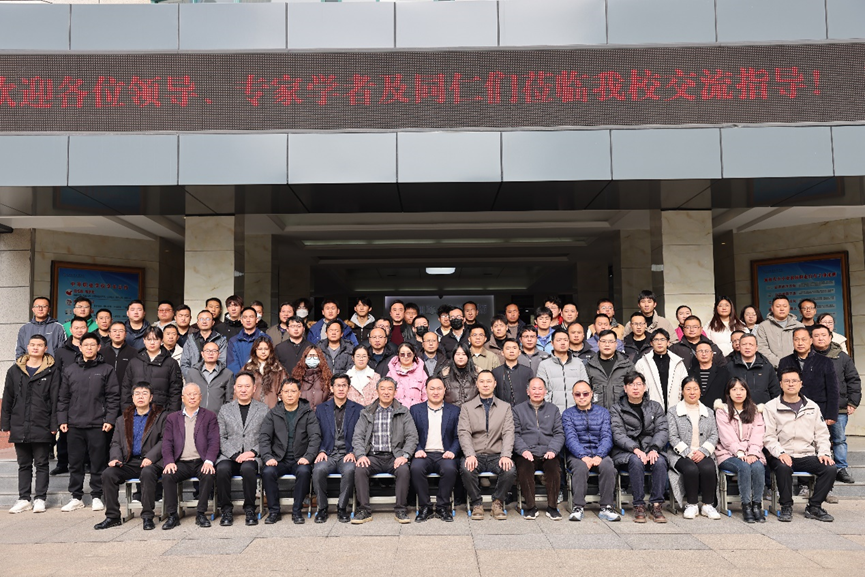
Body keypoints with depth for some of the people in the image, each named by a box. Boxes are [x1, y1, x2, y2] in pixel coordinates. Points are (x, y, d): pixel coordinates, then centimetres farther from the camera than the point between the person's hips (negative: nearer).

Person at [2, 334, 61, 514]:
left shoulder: (52, 371, 0)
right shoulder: (15, 370, 9)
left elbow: (55, 400, -2)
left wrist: (54, 425, -7)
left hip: (42, 427, -3)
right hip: (19, 427, 3)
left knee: (41, 464, 4)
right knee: (24, 464, 11)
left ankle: (40, 498, 11)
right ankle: (24, 499, 18)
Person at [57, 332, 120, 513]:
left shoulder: (106, 370, 3)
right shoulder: (69, 370, 12)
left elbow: (113, 397, 0)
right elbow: (63, 398, 11)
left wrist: (110, 419, -8)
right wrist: (62, 420, 3)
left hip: (98, 425, -3)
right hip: (74, 425, 3)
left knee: (98, 463, 3)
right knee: (75, 463, 9)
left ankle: (97, 496, 13)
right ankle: (76, 497, 19)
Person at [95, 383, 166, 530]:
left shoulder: (161, 416, 6)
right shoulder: (122, 420, 21)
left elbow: (164, 440, -4)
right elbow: (115, 443, 17)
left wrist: (150, 457, -17)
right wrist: (115, 458, -5)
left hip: (150, 463, -4)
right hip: (129, 462, 5)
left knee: (147, 473, -35)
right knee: (108, 473, -20)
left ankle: (147, 517, -25)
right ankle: (112, 516, -9)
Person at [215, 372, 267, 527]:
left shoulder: (264, 409, 12)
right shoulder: (225, 410, 15)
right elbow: (221, 438, 6)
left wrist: (253, 452, -12)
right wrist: (235, 455, -9)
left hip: (253, 457, -1)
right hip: (229, 456, 2)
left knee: (248, 468, -35)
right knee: (222, 469, -31)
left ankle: (249, 509, -16)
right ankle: (226, 509, -13)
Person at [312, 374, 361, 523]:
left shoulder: (358, 409, 9)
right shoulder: (321, 409, 13)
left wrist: (353, 453, -9)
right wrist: (321, 451, -7)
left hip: (347, 455, -1)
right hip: (328, 454, 1)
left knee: (349, 470, -35)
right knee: (318, 469, -32)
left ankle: (342, 508, -14)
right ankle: (322, 508, -12)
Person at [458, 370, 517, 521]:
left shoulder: (505, 407, 13)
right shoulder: (467, 407, 10)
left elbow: (508, 433, 2)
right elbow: (464, 433, -2)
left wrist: (506, 455, -15)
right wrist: (470, 455, -19)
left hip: (496, 455, 1)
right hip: (475, 455, -1)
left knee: (510, 470, -30)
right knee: (466, 469, -33)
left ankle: (498, 503, -3)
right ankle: (476, 504, -8)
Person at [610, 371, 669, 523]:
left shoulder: (655, 407, 15)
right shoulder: (617, 409, 6)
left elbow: (663, 430, 2)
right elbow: (618, 435, -7)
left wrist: (654, 449, -17)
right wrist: (635, 449, -24)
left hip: (650, 450, 2)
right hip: (624, 452, -2)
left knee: (660, 461, -30)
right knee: (636, 461, -34)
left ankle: (656, 505, -22)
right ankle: (639, 505, -25)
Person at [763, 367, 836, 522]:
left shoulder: (812, 407, 15)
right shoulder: (771, 407, 3)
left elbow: (821, 434, 14)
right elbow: (768, 437, -3)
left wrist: (824, 452, -4)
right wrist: (780, 453, -19)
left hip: (807, 456, 4)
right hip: (782, 456, -3)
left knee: (830, 468, -22)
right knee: (783, 467, -35)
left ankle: (814, 507, -5)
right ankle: (786, 507, -14)